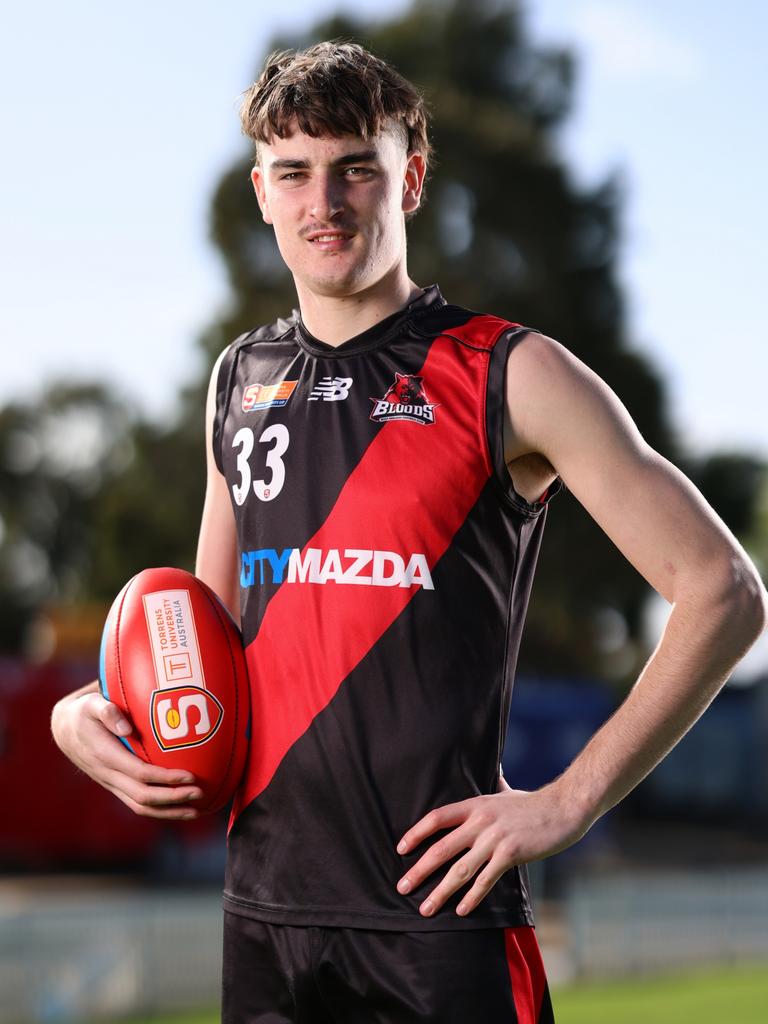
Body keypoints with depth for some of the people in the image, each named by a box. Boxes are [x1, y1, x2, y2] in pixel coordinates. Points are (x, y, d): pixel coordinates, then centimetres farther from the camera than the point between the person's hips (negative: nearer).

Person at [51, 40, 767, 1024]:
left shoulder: (508, 376, -6)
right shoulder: (240, 379, 11)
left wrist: (566, 802, -12)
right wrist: (84, 712, 4)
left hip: (439, 915, -5)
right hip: (264, 906, 5)